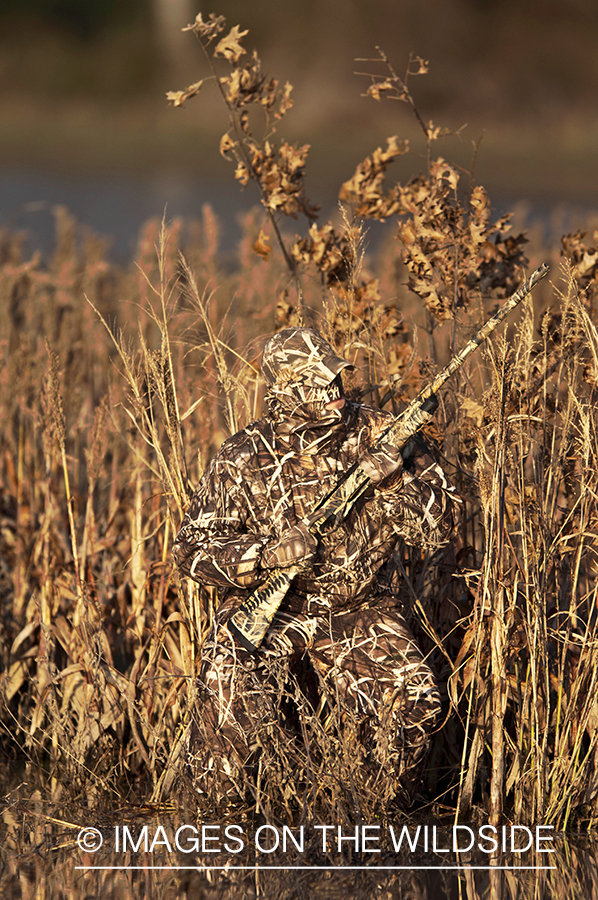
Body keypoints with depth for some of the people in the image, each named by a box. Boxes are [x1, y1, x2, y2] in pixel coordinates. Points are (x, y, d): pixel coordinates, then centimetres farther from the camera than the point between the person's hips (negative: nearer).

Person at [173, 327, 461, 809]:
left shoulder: (378, 436, -3)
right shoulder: (244, 459, -7)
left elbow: (441, 525, -4)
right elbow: (193, 548, -7)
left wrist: (395, 483, -24)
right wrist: (268, 554, -24)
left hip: (359, 611, 2)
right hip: (268, 606, -1)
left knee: (415, 703, -23)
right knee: (230, 682, -32)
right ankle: (221, 807, -7)